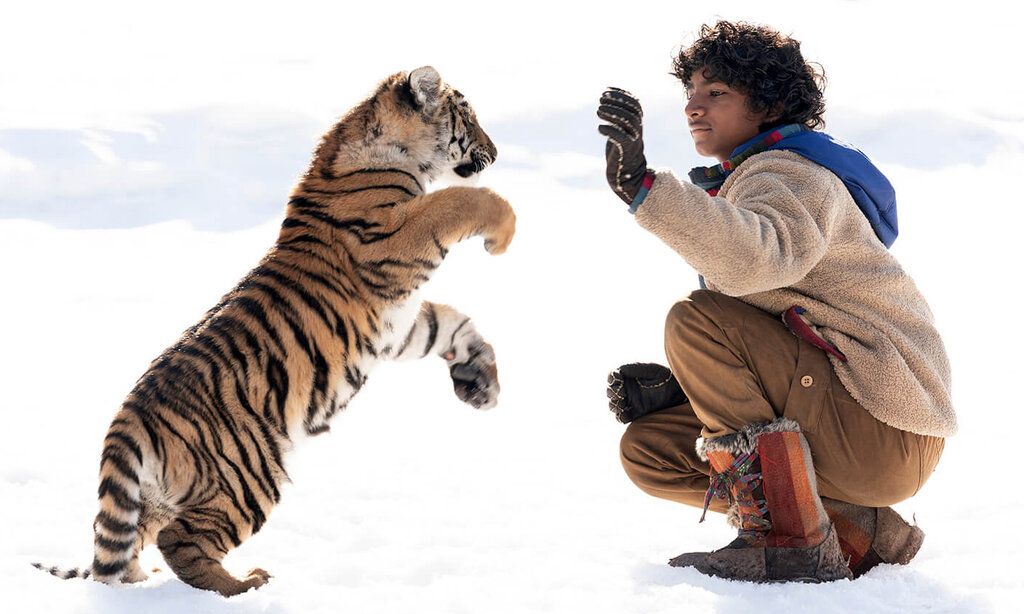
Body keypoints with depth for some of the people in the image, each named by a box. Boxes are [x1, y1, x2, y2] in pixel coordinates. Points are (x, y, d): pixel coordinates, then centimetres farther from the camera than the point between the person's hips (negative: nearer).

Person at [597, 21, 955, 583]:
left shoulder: (793, 175, -11)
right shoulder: (740, 186, 21)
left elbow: (754, 260, -37)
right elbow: (749, 352, 21)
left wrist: (641, 185, -45)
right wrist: (674, 387, 2)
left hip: (885, 431, -10)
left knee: (695, 320, -21)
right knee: (648, 450, 5)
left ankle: (786, 541, -20)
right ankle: (860, 535, 1)